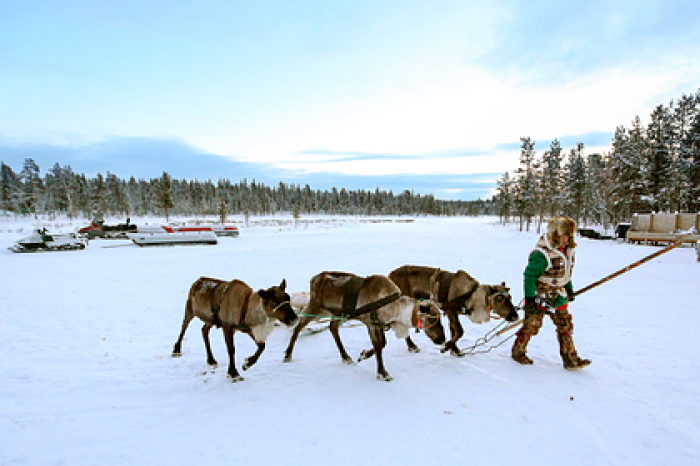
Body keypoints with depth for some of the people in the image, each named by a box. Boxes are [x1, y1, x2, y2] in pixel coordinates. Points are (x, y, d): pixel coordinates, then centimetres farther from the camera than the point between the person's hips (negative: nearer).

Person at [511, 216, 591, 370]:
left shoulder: (568, 250, 4)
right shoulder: (542, 254, -24)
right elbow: (529, 275, -21)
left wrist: (569, 289, 23)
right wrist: (529, 298, -21)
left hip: (558, 297, 8)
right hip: (539, 297, -7)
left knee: (565, 326, 7)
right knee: (531, 325, 4)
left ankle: (570, 359, 17)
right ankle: (518, 351, 24)